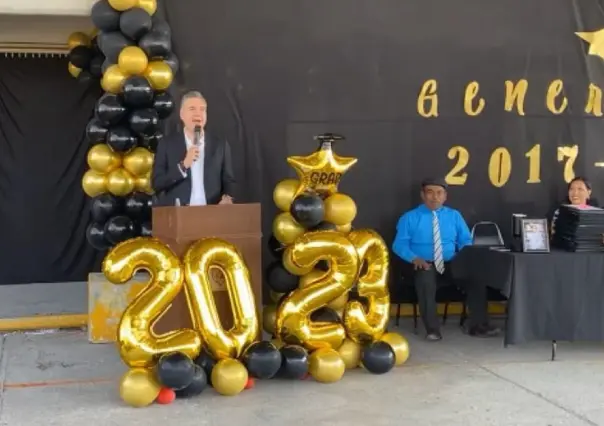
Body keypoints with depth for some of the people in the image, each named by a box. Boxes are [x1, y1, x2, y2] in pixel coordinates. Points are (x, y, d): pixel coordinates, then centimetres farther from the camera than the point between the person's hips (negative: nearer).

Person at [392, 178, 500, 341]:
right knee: (426, 279, -39)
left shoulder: (454, 215, 15)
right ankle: (432, 329, -28)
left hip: (450, 265, 3)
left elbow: (465, 241, 11)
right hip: (424, 265, -3)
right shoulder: (409, 218, 5)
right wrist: (415, 258, -23)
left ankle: (479, 326, -16)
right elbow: (399, 244, -4)